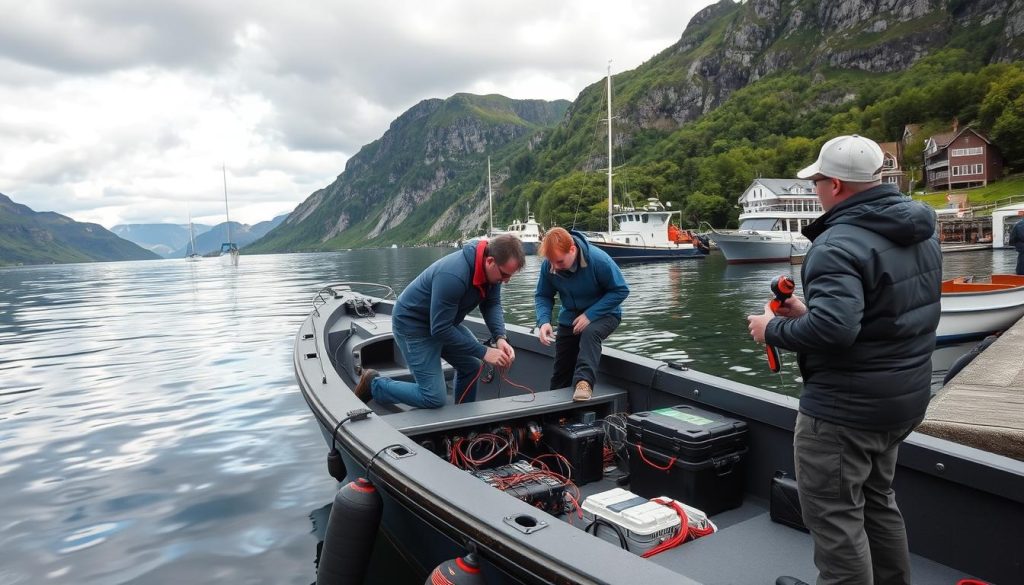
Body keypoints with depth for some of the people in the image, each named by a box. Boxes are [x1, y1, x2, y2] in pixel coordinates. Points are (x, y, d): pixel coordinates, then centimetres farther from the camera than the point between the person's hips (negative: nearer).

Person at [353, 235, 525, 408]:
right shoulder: (453, 276, -37)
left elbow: (492, 304, -4)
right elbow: (440, 329, -32)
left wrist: (500, 338, -23)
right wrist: (484, 352, -29)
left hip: (442, 321, 9)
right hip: (413, 324, -8)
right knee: (434, 398, -10)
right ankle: (374, 385, 8)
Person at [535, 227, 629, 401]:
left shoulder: (598, 260, -29)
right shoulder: (548, 265, -19)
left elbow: (621, 290, -21)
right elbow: (543, 296, -6)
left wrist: (590, 314, -28)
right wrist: (543, 321, -26)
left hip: (603, 314, -4)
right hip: (570, 317, 4)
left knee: (590, 333, -40)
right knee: (560, 377, 7)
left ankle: (584, 381, -46)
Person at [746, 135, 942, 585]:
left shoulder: (840, 244, -24)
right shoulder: (919, 230, 7)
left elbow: (831, 329, -35)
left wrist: (773, 330, -17)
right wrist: (809, 310, 10)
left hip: (846, 407, -10)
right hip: (904, 397, 10)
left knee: (833, 514, 5)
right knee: (876, 500, 26)